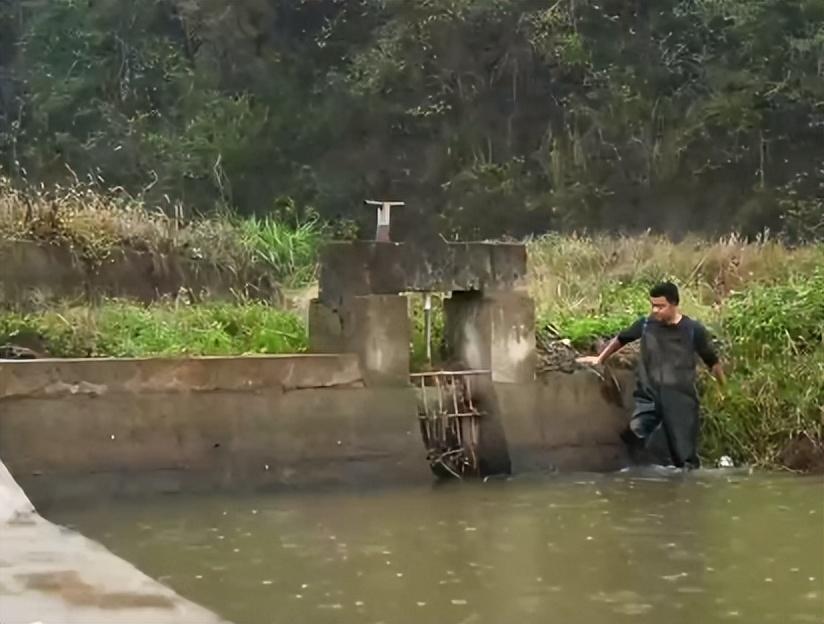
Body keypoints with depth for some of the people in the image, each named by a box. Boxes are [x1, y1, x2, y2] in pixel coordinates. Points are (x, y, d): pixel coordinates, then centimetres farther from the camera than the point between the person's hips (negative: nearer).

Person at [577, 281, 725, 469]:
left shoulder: (693, 330, -6)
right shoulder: (646, 324, -1)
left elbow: (713, 362, 5)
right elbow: (620, 339, 18)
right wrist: (600, 359, 24)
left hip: (681, 400, -2)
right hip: (648, 397, 2)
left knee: (685, 456, 2)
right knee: (631, 439, -18)